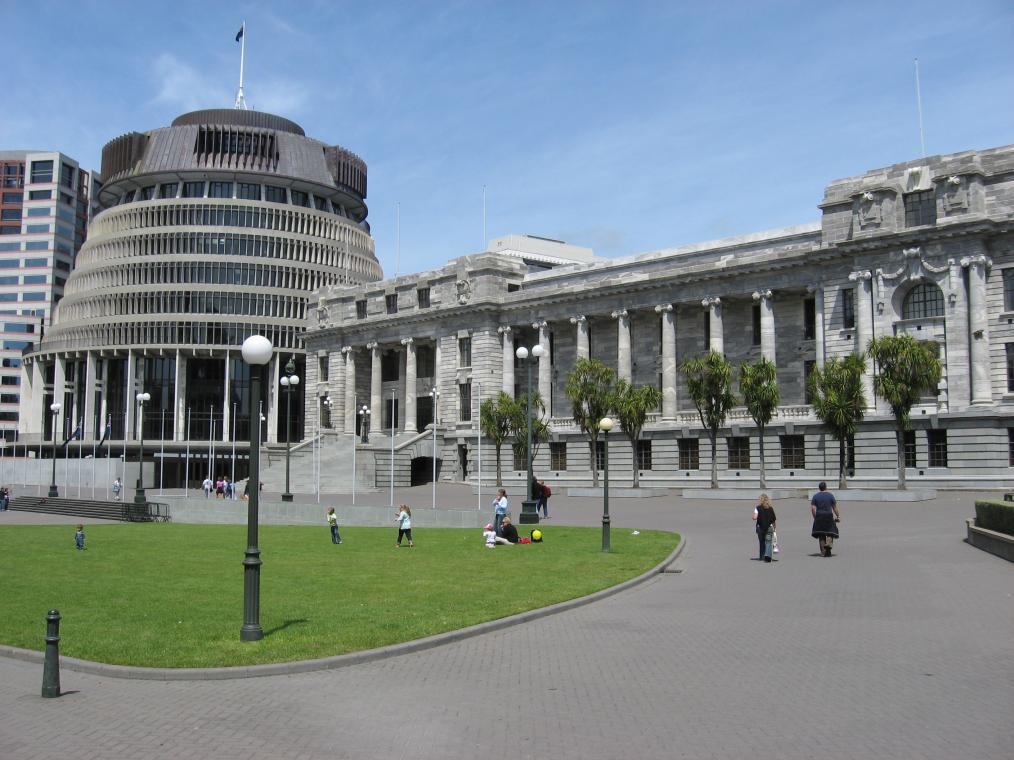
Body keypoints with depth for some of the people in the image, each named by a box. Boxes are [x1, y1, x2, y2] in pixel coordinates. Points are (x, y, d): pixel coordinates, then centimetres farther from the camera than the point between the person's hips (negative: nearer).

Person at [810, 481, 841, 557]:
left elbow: (813, 508, -4)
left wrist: (815, 517, 5)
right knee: (830, 533, 6)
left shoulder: (815, 496, 1)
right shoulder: (830, 495, -1)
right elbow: (835, 507, 1)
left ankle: (823, 551, 7)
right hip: (829, 516, -1)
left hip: (819, 517, 1)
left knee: (821, 535, 8)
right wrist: (838, 516, 12)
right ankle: (828, 544, -22)